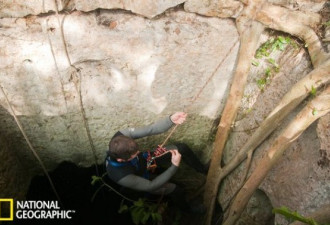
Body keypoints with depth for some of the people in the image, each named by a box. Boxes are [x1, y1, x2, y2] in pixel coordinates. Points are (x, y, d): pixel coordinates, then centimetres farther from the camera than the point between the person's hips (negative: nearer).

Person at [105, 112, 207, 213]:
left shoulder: (121, 136, -37)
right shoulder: (120, 176, -43)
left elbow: (150, 129, -35)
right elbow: (151, 185, -30)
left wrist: (171, 120, -54)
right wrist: (175, 166, -33)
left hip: (146, 160, 5)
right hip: (142, 180, -4)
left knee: (182, 148, -3)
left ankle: (202, 169, 27)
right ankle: (186, 208, 28)